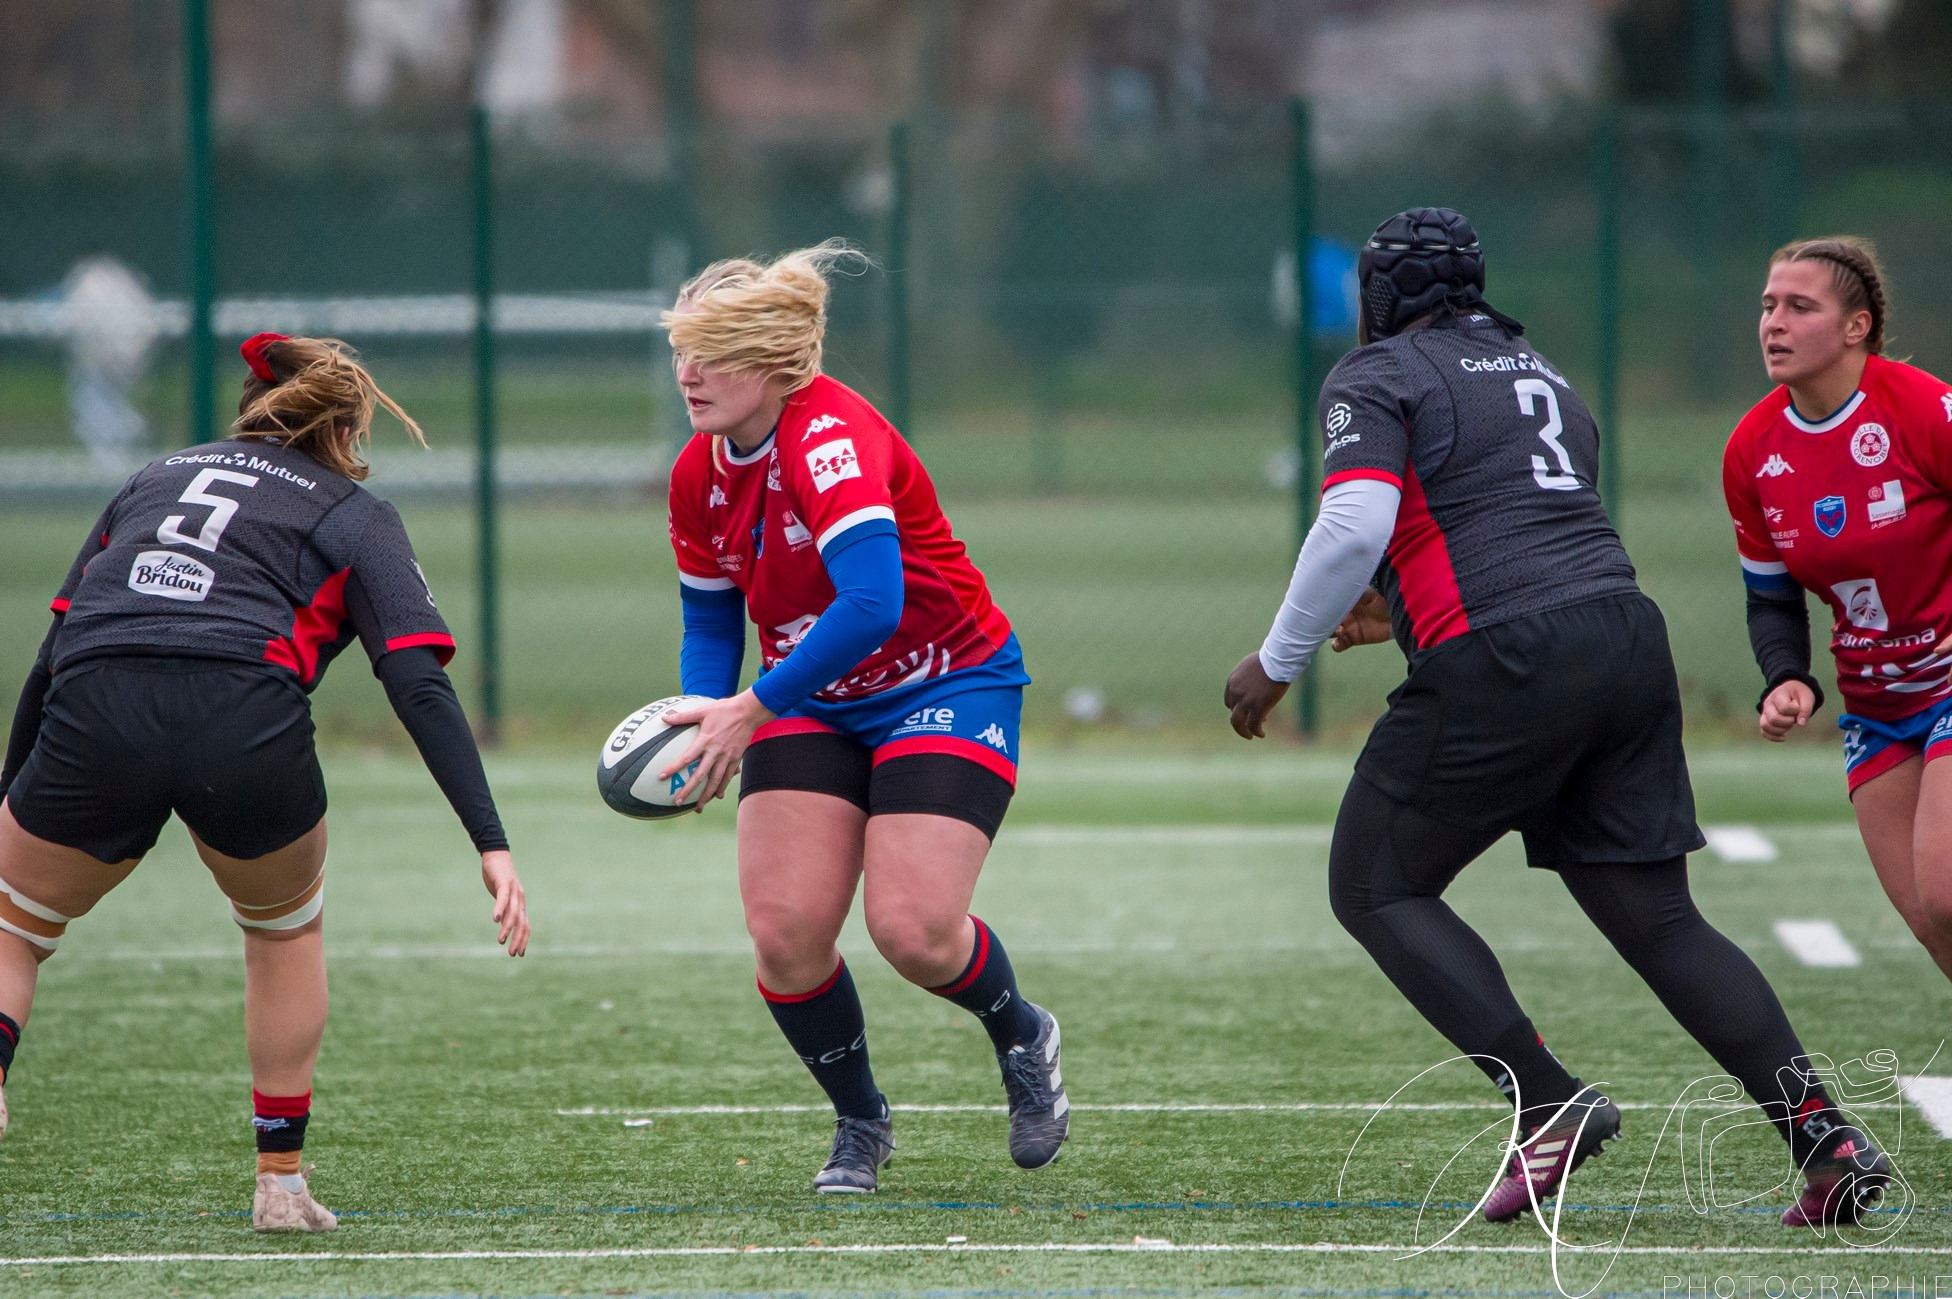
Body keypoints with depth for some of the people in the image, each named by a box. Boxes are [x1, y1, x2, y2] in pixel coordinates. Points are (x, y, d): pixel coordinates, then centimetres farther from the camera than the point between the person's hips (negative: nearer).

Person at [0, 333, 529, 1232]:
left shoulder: (154, 479, 32)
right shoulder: (355, 518, 22)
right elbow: (420, 688, 7)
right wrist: (493, 846, 2)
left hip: (95, 720, 1)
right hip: (247, 720, -1)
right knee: (286, 924, 29)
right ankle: (281, 1182, 27)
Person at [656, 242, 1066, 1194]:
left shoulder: (831, 438, -27)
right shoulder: (700, 474, -2)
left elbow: (871, 603, -39)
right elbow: (710, 624, 11)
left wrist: (752, 710, -36)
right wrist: (701, 728, -9)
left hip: (945, 685, -6)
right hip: (812, 709, 6)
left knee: (912, 928, -19)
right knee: (785, 929, -12)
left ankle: (1023, 1038, 16)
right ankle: (859, 1124, 13)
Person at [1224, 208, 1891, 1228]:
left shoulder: (1374, 378, 3)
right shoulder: (1540, 375, 27)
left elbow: (1355, 524, -13)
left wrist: (1277, 662, -3)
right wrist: (1405, 615, 42)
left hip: (1502, 668, -7)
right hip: (1628, 637, 7)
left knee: (1375, 889, 7)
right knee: (1658, 917, 9)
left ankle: (1549, 1105, -8)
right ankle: (1823, 1134, -4)